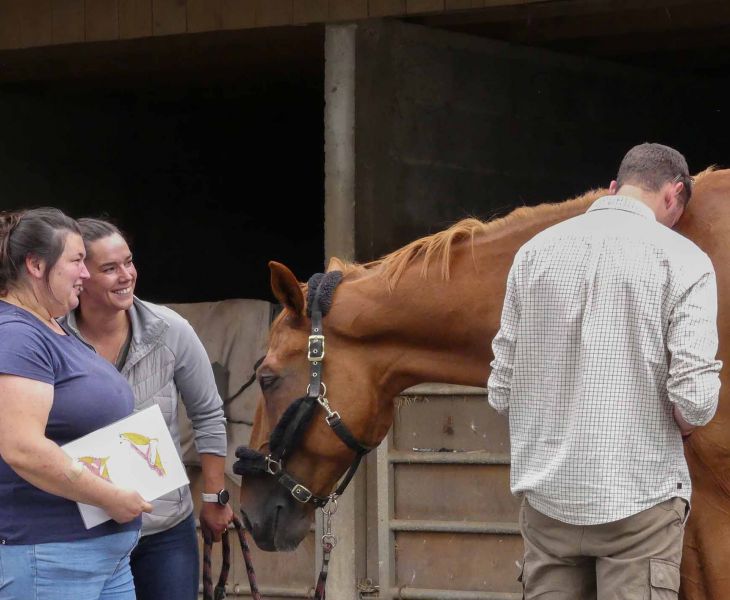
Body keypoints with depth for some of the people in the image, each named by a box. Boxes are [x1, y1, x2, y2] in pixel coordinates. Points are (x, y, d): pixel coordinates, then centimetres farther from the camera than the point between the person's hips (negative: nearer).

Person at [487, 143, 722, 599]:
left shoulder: (534, 252, 6)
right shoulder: (681, 259, -7)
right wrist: (671, 429, 7)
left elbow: (501, 391, 6)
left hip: (546, 495, 4)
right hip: (639, 495, -4)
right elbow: (695, 399, -14)